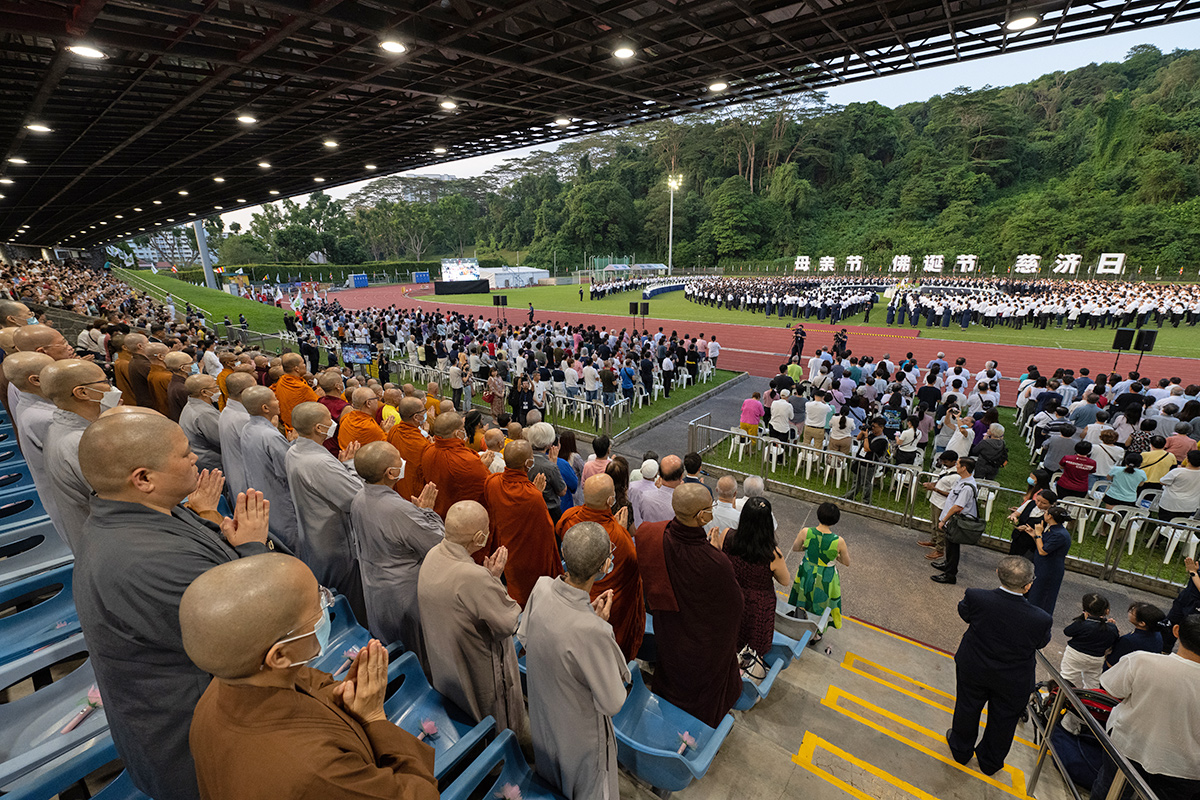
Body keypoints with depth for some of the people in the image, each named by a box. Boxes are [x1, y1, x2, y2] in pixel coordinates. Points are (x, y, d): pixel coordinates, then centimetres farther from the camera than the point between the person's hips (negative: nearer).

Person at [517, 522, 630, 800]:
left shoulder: (541, 587, -25)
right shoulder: (592, 631, -43)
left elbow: (524, 637, -3)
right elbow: (612, 703, -26)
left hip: (542, 717, 6)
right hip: (580, 733, -5)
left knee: (551, 776, 35)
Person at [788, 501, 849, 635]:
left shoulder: (805, 533, -25)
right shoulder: (839, 541, -28)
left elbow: (794, 548, -6)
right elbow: (847, 563, -11)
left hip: (806, 573, 2)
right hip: (825, 578, -2)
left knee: (802, 600, 29)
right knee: (820, 605, 26)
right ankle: (815, 634, 49)